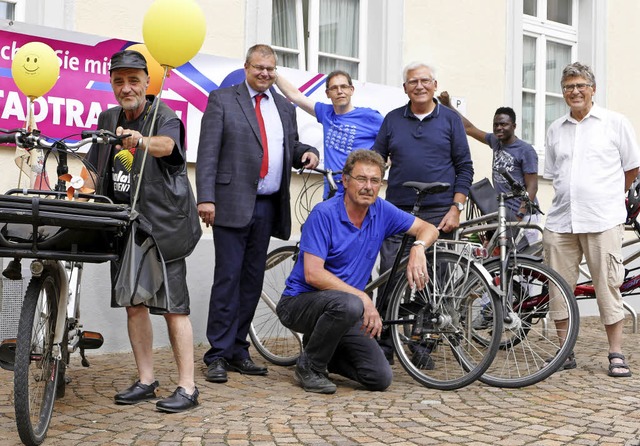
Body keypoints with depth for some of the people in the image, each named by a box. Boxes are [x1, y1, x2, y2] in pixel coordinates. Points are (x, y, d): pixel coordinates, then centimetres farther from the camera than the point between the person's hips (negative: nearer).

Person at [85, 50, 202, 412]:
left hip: (162, 224, -6)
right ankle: (146, 381, 21)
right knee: (134, 303, 10)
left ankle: (187, 388, 1)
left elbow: (166, 144, -31)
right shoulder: (108, 119, 12)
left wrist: (140, 141, -52)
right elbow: (96, 171, 21)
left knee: (173, 307, -5)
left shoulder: (165, 116, -7)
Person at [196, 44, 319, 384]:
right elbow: (207, 152, -5)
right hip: (232, 203, -5)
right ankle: (218, 355, 1)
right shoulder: (222, 100, 2)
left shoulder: (285, 108, 18)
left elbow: (291, 148, 24)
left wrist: (307, 153, 0)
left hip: (267, 206, 5)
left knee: (253, 279, 8)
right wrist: (206, 197, -15)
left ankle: (237, 350, 17)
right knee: (228, 277, -6)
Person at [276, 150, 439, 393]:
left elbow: (428, 229, 6)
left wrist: (418, 247, -18)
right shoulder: (324, 214, -18)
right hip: (300, 301, -6)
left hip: (344, 310, 6)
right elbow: (313, 275, -24)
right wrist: (363, 298, -27)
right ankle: (309, 366, -12)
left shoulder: (381, 210, -1)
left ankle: (323, 348, 19)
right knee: (348, 305, -38)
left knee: (380, 377, -7)